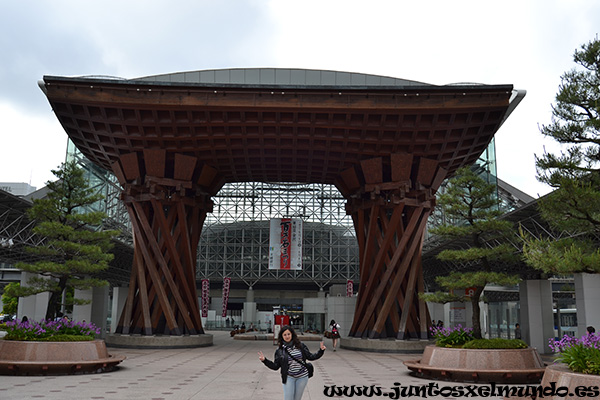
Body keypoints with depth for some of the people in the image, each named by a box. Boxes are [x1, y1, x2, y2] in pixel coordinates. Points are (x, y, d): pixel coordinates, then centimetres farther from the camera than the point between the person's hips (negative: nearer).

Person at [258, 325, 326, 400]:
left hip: (302, 377, 1)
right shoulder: (280, 350, -3)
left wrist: (321, 351, -8)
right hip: (289, 377, -1)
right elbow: (275, 366, 0)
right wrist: (264, 360, -12)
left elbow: (310, 356, 3)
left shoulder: (300, 345, -2)